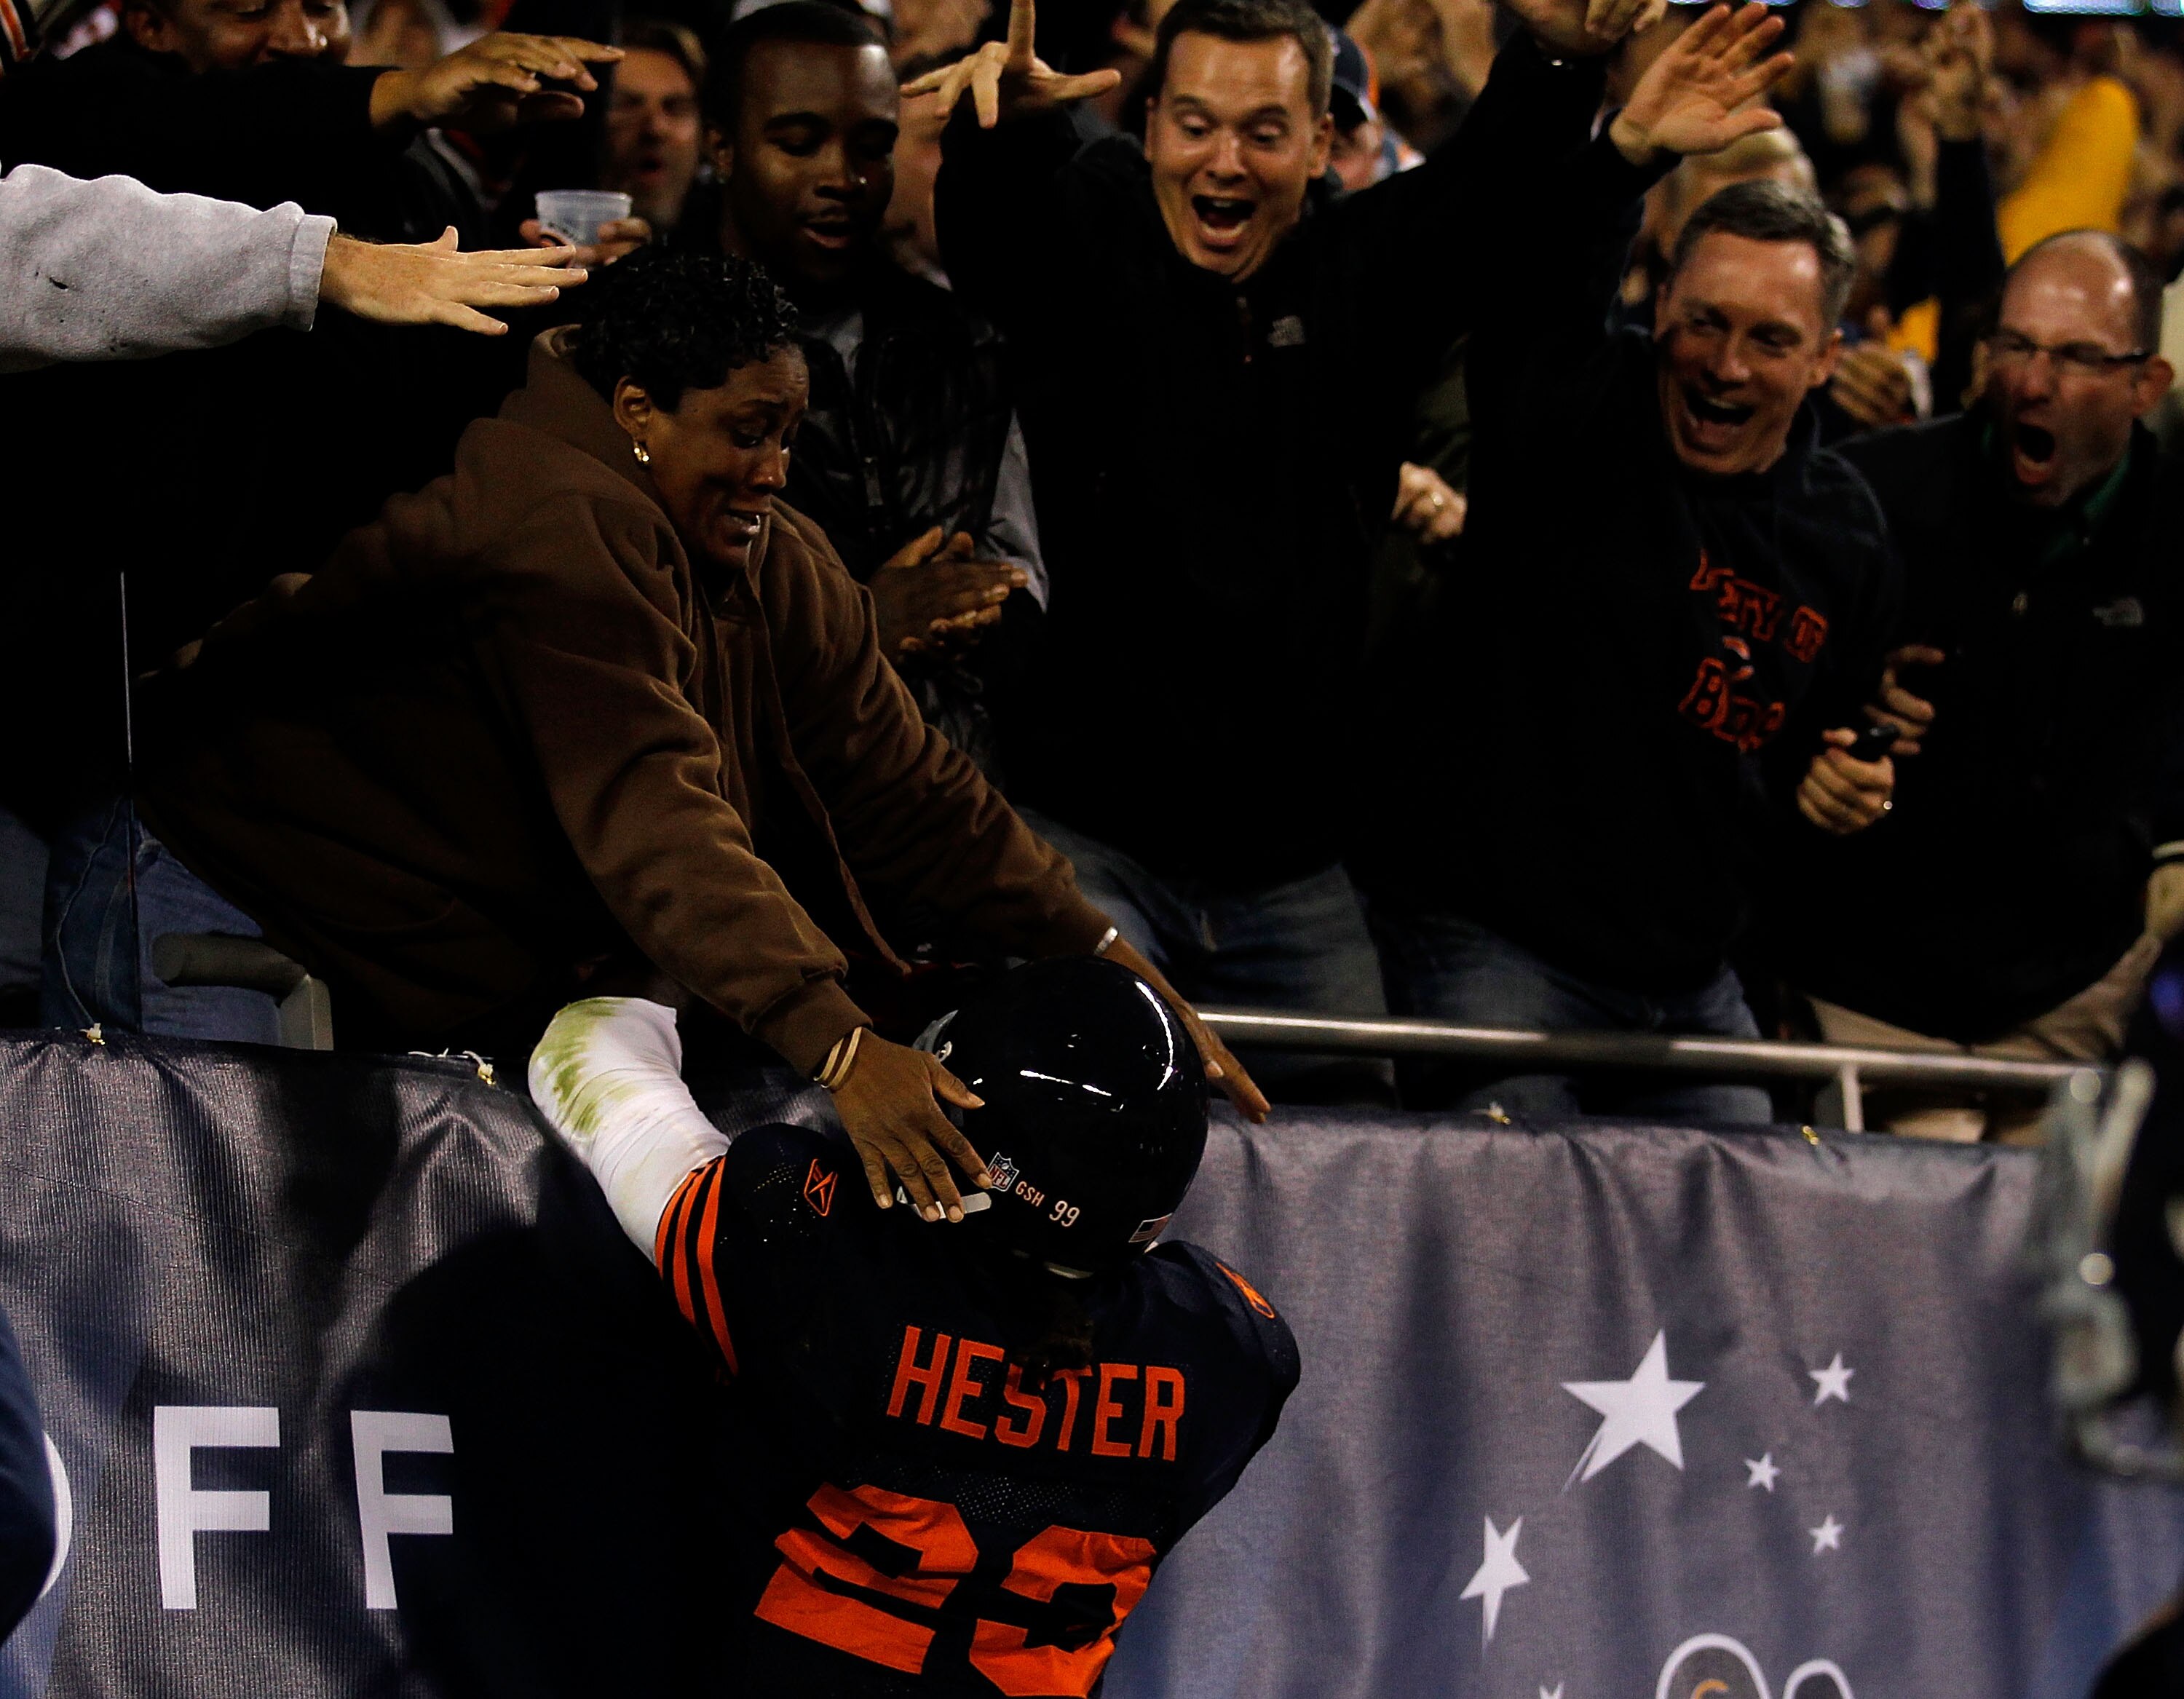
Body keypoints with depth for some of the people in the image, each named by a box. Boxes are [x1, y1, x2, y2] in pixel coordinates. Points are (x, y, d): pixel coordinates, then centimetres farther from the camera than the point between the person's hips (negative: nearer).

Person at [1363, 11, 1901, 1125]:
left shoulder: (1844, 534, 8)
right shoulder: (1580, 418, -8)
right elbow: (1534, 272, -28)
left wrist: (1839, 795, 1)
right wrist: (1626, 154, -43)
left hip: (1690, 980, 6)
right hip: (1491, 941, -6)